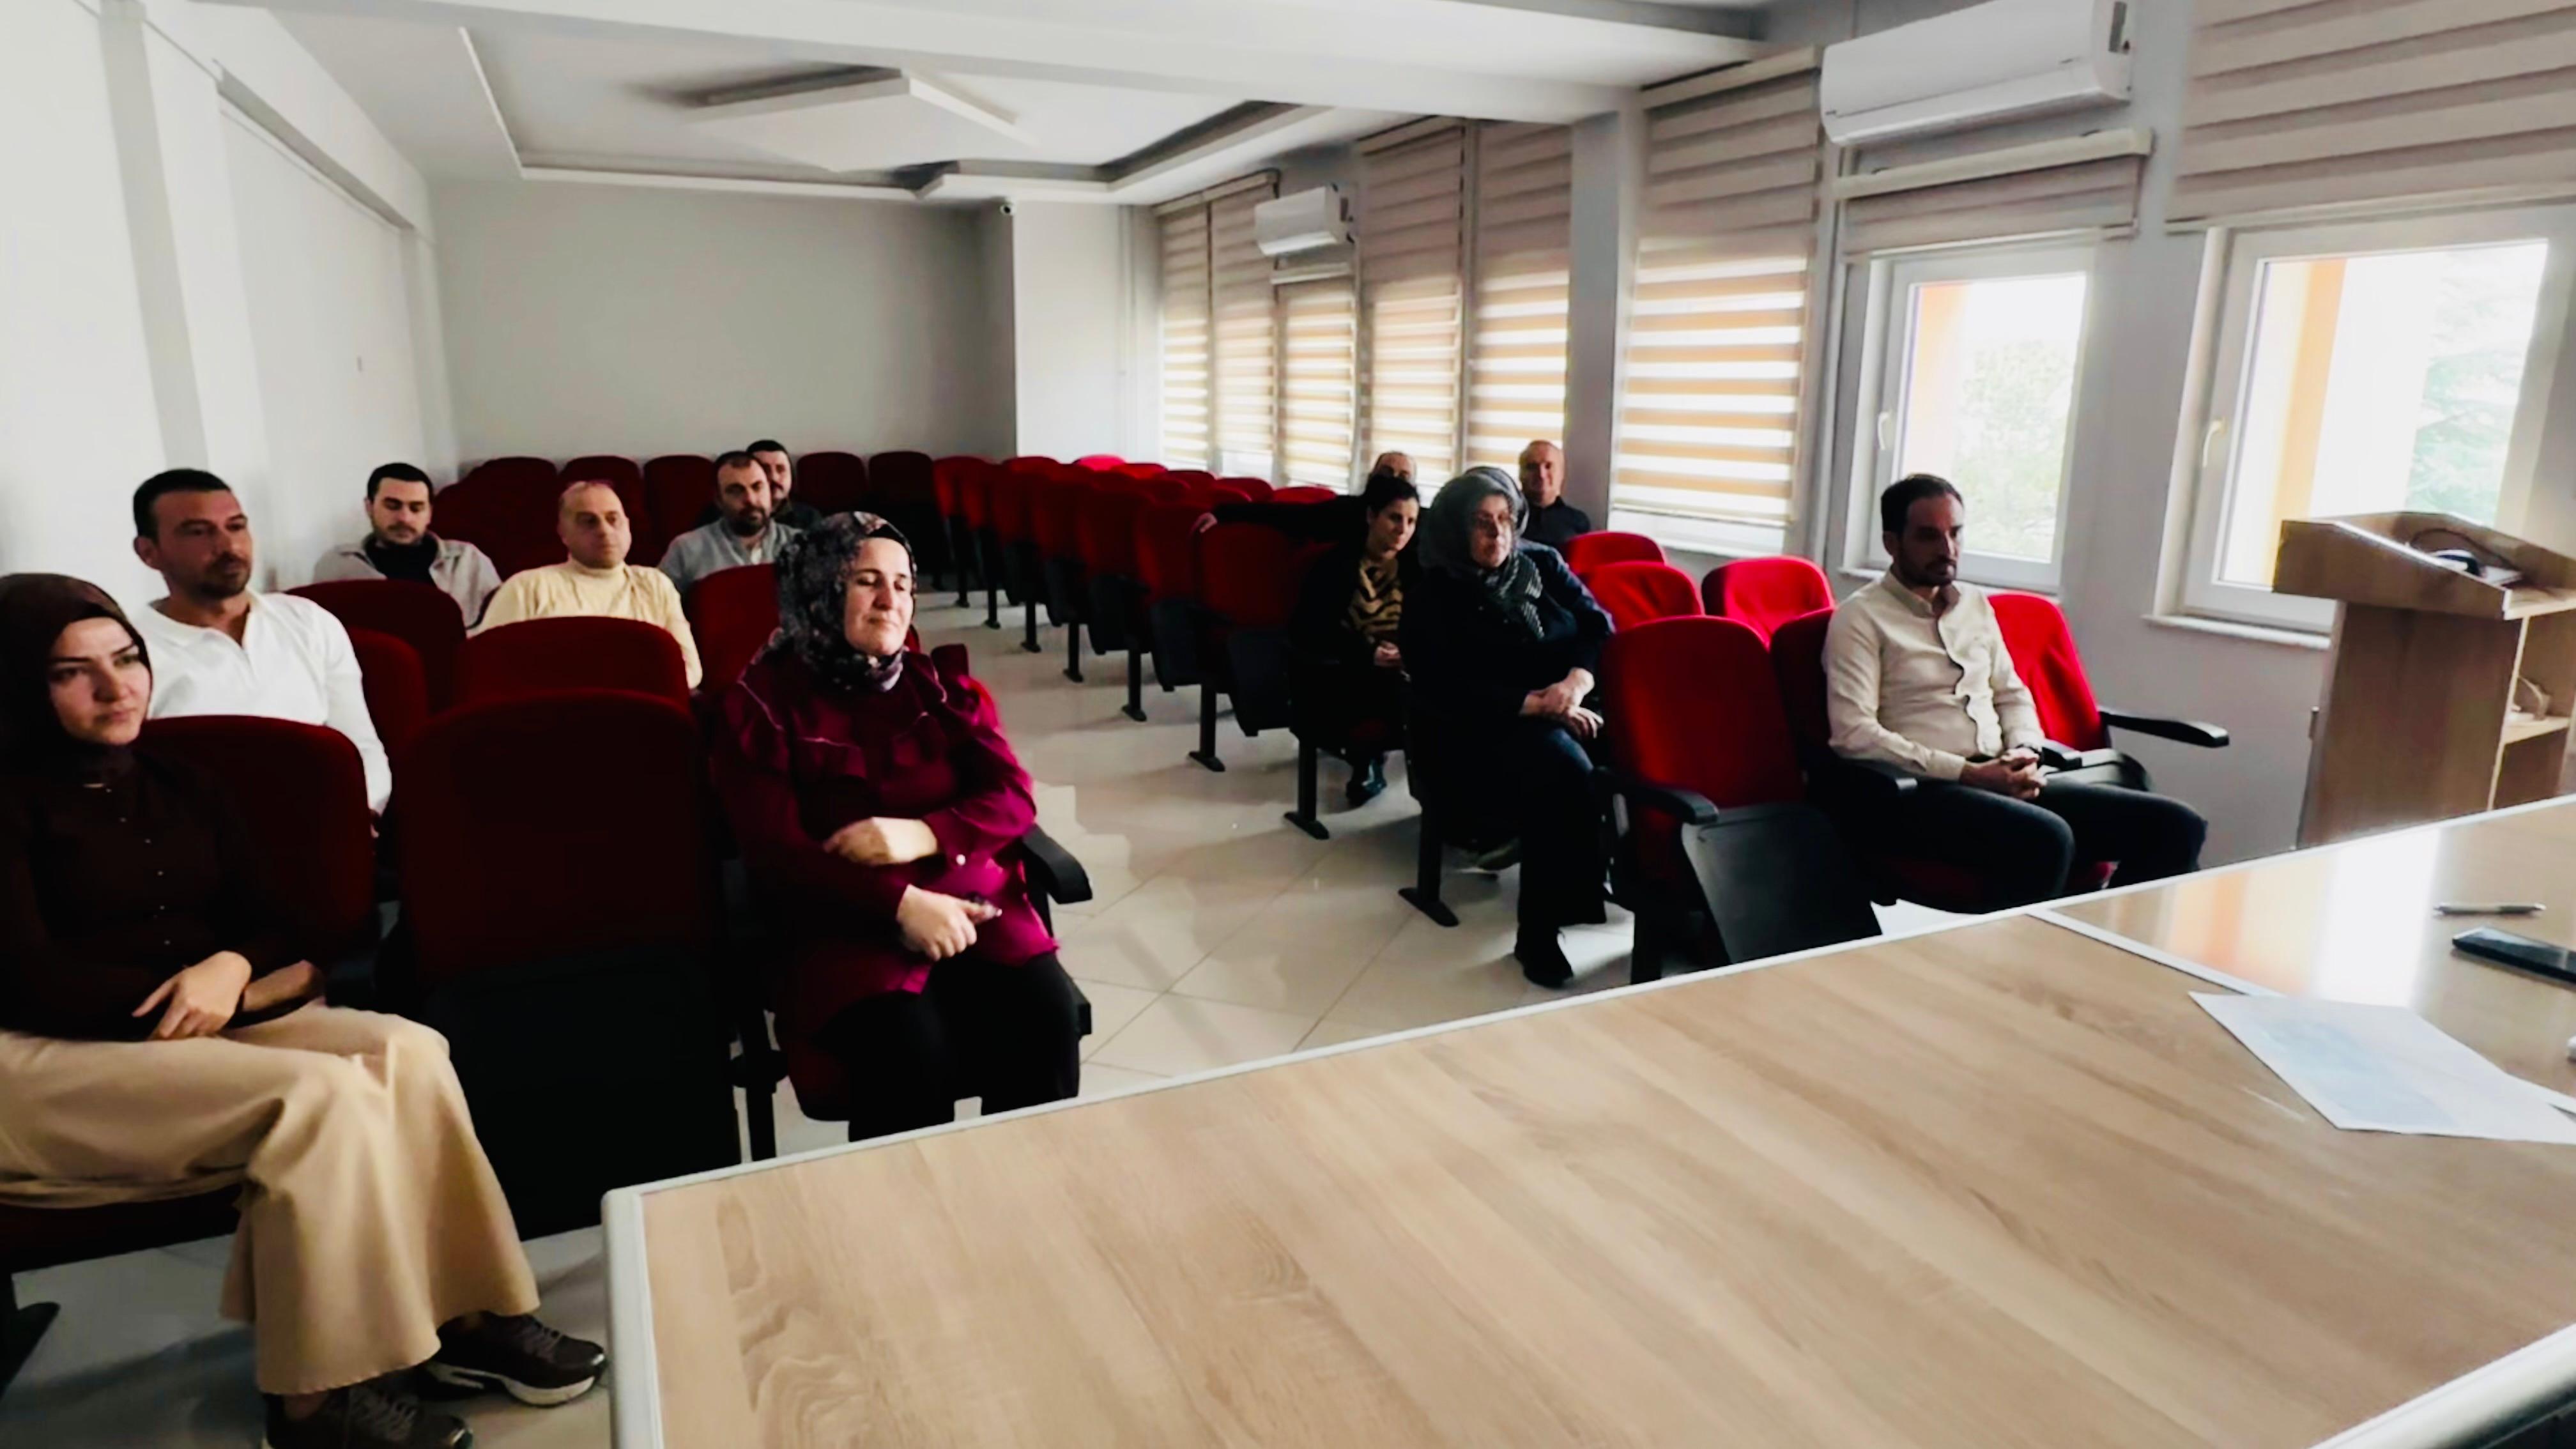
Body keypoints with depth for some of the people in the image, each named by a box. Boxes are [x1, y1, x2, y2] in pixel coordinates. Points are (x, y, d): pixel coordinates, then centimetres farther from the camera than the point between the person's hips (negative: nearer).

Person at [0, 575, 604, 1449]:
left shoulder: (180, 790, 17)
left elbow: (274, 926, 13)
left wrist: (232, 972, -9)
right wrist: (185, 998, -12)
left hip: (205, 1030, 6)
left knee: (406, 1053, -23)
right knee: (321, 1093, -31)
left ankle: (464, 1316, -18)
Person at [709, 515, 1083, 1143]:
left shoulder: (939, 688, 15)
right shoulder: (762, 702, 4)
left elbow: (1014, 798, 7)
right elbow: (777, 853, -5)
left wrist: (923, 835, -13)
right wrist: (900, 903, -18)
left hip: (969, 905, 3)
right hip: (847, 929, -3)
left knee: (1047, 1020, -25)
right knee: (910, 1053, -32)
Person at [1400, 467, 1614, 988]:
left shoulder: (1542, 564, 14)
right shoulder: (1430, 597, 1)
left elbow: (1600, 628, 8)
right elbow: (1450, 688, -10)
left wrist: (1576, 683, -14)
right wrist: (1538, 706, -19)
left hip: (1570, 710, 5)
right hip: (1484, 728, -4)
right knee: (1563, 768, -36)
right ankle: (1539, 932, -29)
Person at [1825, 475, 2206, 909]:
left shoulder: (1976, 604, 20)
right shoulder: (1860, 618, -3)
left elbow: (2013, 694, 25)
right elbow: (1854, 734, -14)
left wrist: (2025, 753, 2)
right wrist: (1968, 773, -17)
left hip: (2001, 782, 7)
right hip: (1920, 790, -7)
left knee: (2174, 826, -8)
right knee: (2045, 839, -36)